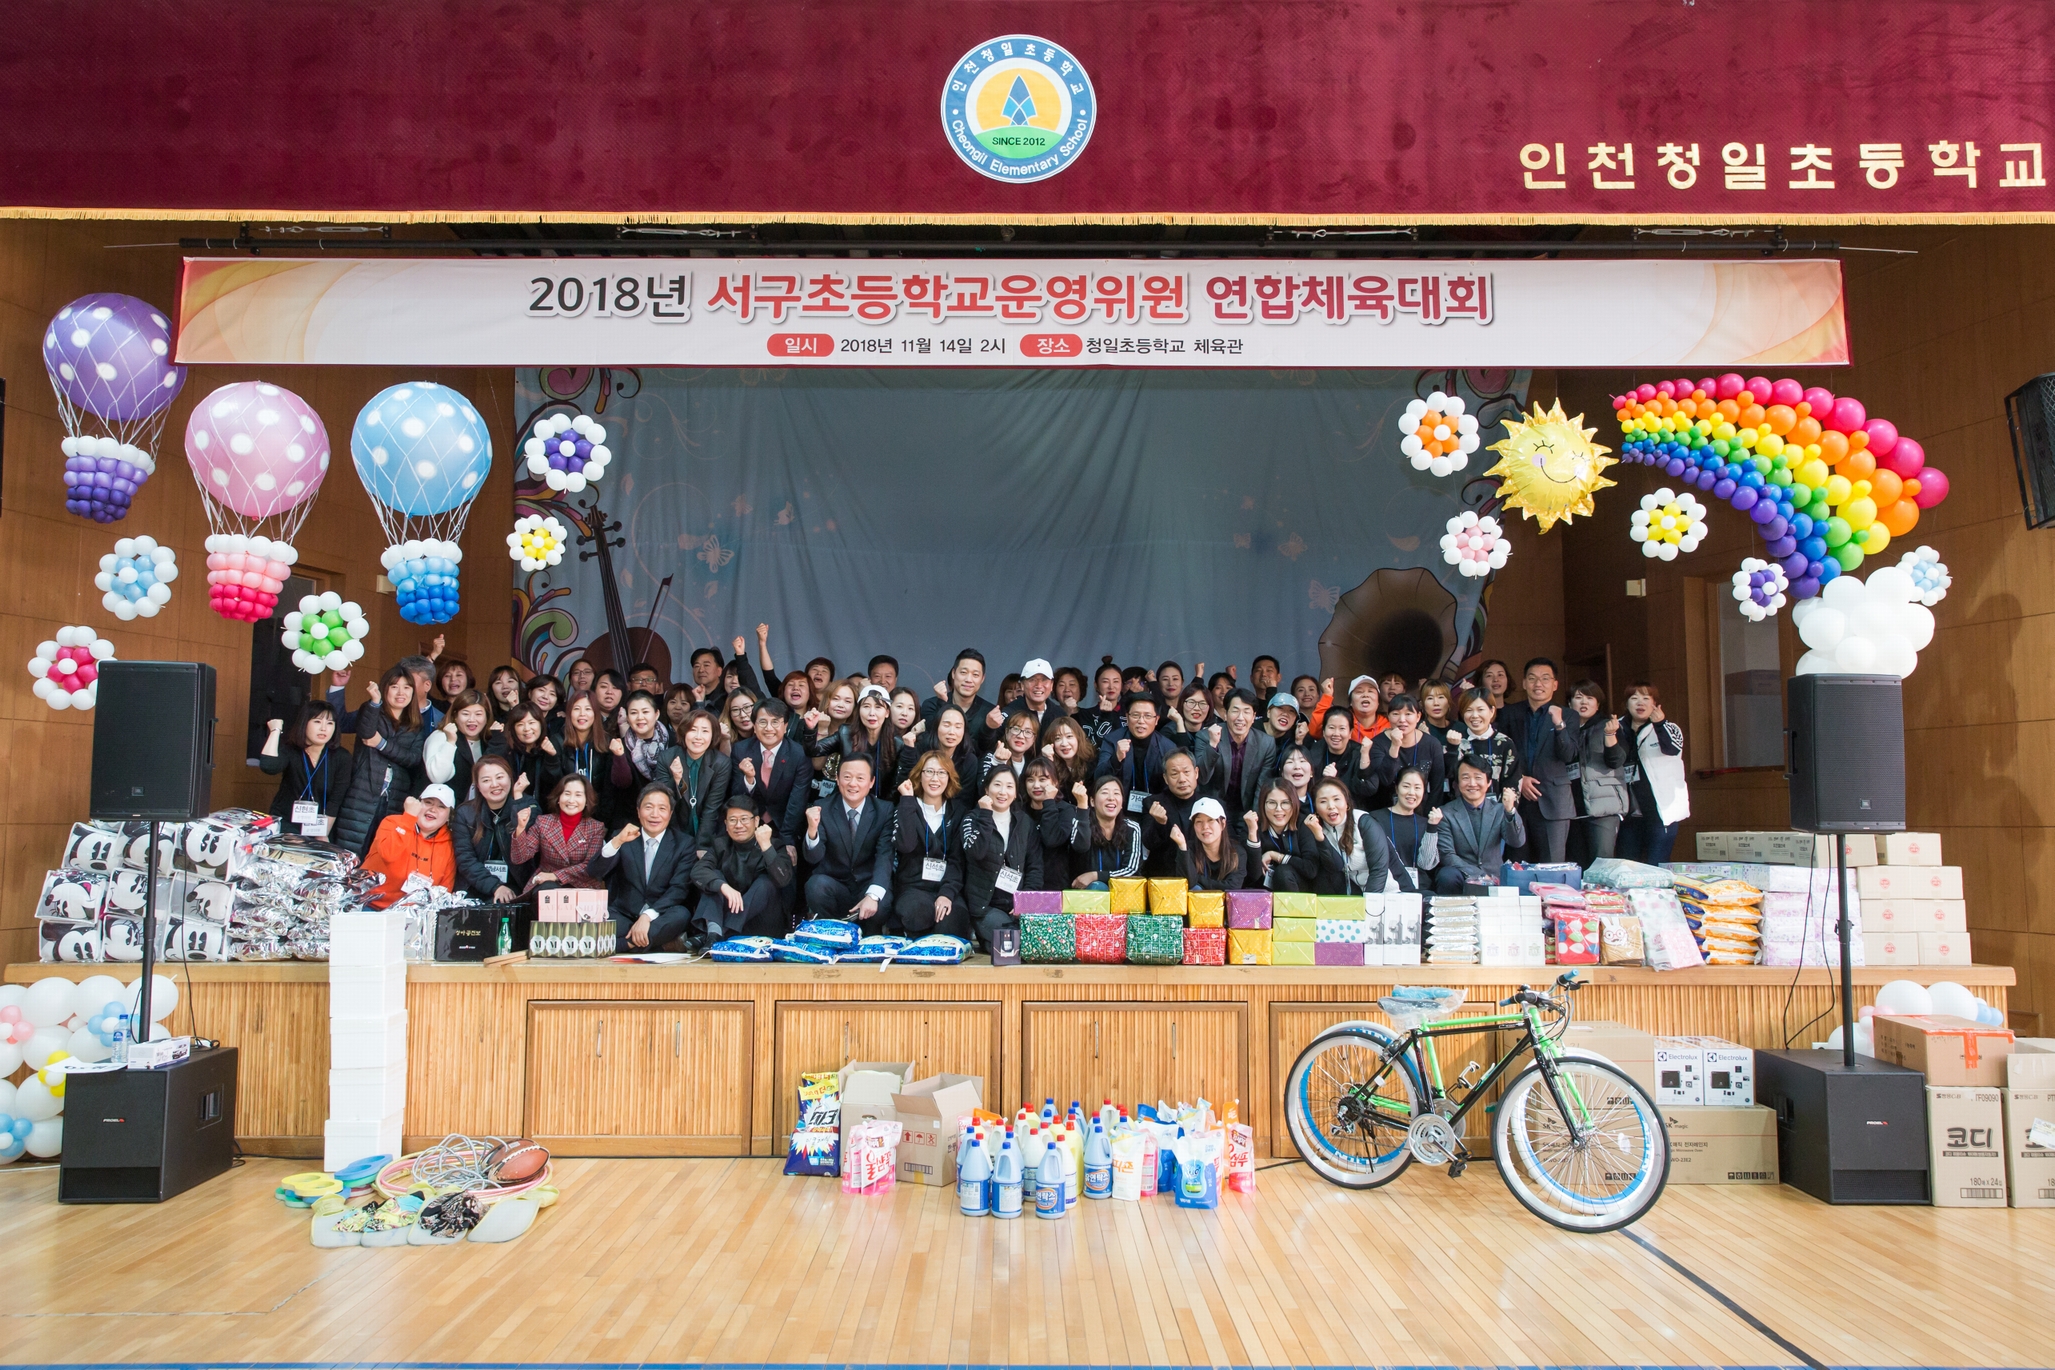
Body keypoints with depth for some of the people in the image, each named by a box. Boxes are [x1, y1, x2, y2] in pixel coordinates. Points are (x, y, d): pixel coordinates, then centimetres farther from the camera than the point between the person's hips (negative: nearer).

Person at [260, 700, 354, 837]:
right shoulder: (290, 750, -6)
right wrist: (276, 730, -19)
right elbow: (268, 767, -28)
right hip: (285, 825, 0)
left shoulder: (341, 757, -8)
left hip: (320, 828, 0)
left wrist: (323, 836, -13)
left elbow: (335, 801, -9)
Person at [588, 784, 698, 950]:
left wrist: (648, 916, -23)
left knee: (680, 915, -34)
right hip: (623, 915, 0)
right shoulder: (621, 838, 7)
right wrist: (617, 842, -23)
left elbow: (679, 888, -8)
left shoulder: (683, 844, 3)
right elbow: (593, 872, -6)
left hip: (661, 917, 0)